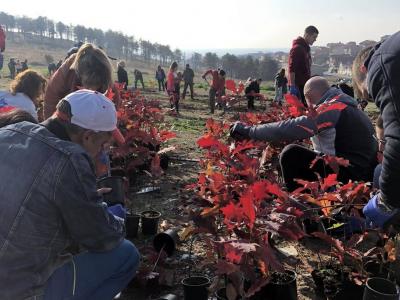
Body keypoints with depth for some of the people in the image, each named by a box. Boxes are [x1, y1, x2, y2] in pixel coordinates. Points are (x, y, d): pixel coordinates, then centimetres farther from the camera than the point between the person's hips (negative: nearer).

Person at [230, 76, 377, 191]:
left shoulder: (331, 108, -17)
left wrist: (248, 131, -16)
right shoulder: (342, 104, 11)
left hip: (352, 173, -10)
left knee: (290, 154, -12)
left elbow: (289, 129, -23)